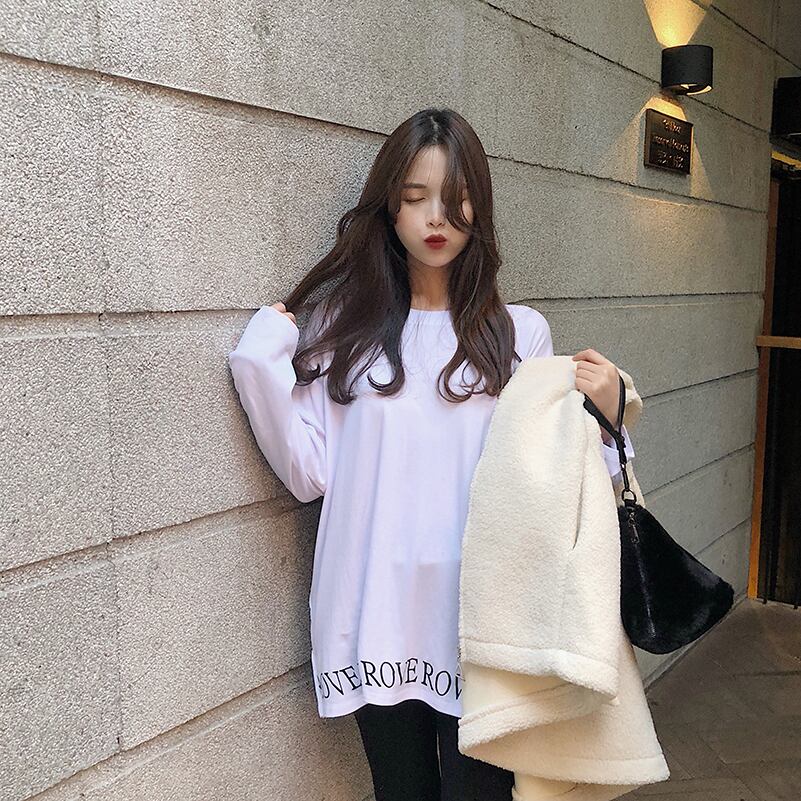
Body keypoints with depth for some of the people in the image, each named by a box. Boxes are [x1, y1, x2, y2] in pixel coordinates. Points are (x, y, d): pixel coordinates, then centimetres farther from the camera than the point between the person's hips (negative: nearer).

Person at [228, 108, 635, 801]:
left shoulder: (520, 333, 3)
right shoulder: (343, 324, 3)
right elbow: (310, 473, -2)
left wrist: (603, 417, -11)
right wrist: (261, 360, -9)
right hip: (375, 616, 1)